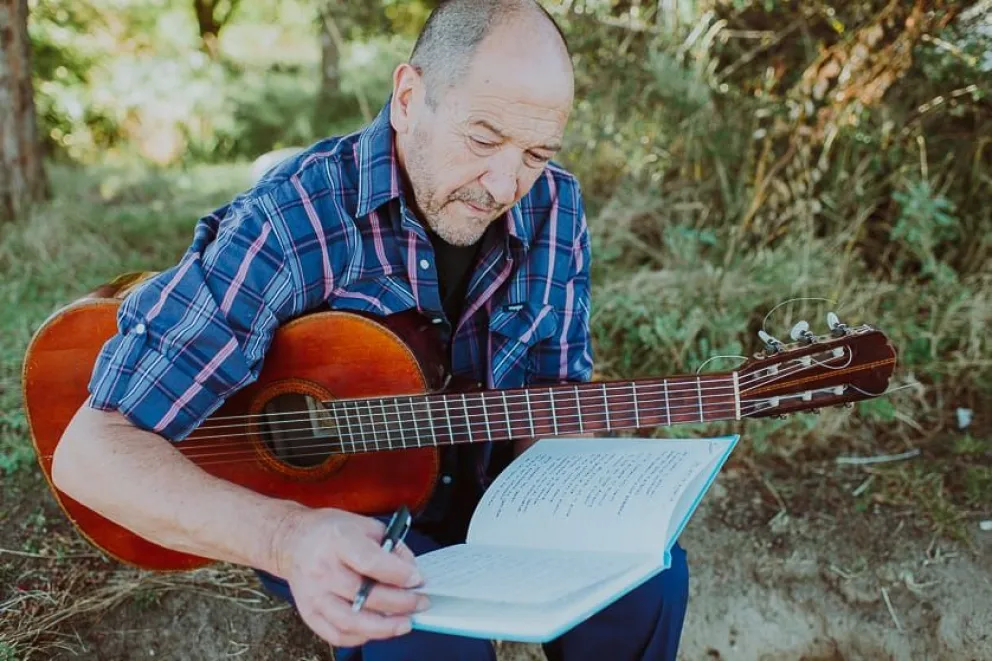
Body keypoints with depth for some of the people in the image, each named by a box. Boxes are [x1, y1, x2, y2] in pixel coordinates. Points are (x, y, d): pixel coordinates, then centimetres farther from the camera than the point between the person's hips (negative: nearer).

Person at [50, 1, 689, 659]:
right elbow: (91, 451, -28)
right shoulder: (292, 223, -26)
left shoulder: (554, 209, -10)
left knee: (648, 582, -17)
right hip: (336, 520, -4)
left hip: (487, 498, 5)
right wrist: (285, 536, -45)